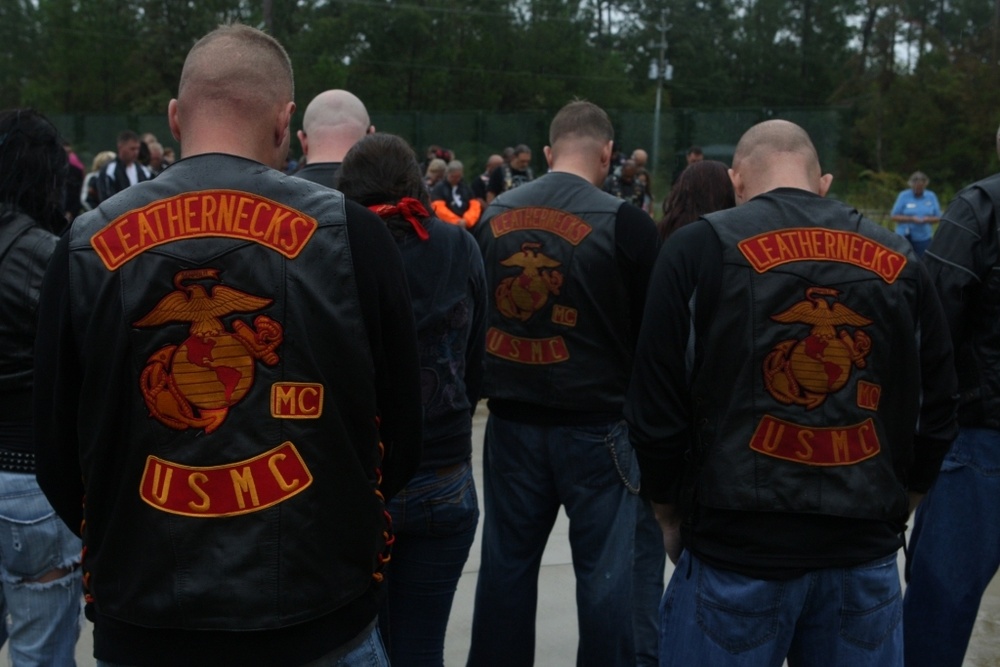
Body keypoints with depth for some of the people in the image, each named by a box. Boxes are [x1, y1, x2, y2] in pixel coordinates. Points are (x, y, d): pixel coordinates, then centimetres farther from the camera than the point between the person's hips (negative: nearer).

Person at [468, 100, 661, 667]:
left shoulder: (494, 215, 3)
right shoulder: (624, 222, -11)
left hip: (512, 420, 5)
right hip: (597, 425, -4)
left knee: (507, 561, 16)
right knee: (606, 571, 6)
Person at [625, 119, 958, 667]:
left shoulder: (701, 248, -6)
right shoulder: (899, 262, 5)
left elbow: (656, 411, -7)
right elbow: (938, 413, 8)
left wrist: (672, 517, 7)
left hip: (736, 546, -3)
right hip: (865, 555, 3)